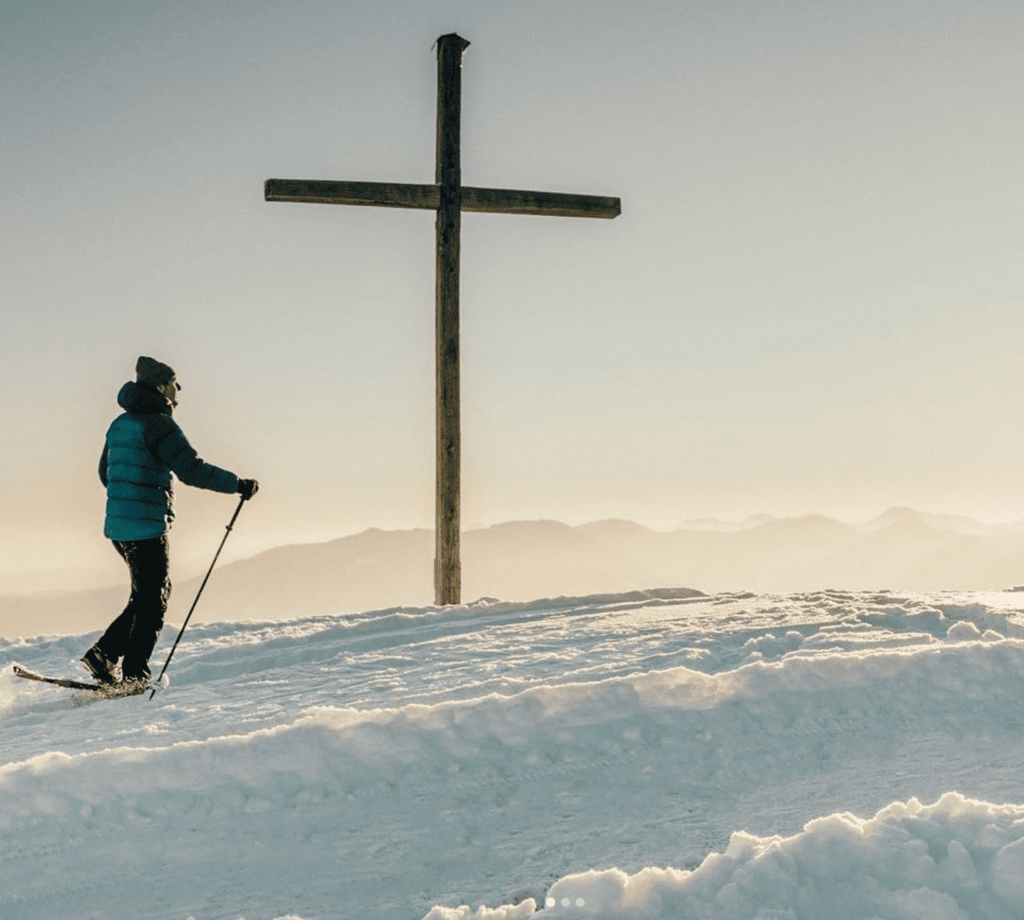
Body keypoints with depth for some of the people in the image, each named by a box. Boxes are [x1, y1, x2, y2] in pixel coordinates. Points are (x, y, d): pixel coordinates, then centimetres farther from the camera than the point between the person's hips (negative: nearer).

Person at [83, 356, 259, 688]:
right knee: (152, 600, 2)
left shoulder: (120, 423, 14)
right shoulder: (158, 424, -13)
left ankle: (104, 654, 13)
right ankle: (134, 674, 6)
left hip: (118, 525, 9)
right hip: (147, 526, -9)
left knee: (153, 593, 17)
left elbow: (106, 473, 24)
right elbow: (192, 470, -21)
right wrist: (238, 485, -15)